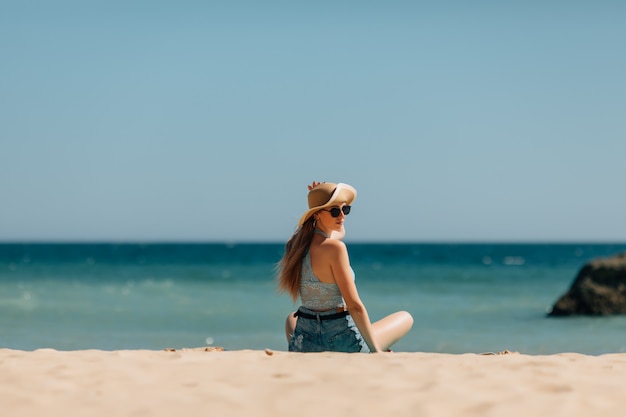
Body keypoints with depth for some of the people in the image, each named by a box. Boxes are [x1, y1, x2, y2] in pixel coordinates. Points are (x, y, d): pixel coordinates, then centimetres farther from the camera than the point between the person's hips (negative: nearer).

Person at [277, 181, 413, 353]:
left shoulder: (300, 242, 4)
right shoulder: (334, 248, -19)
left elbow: (339, 231, 28)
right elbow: (355, 306, -20)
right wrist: (376, 350, -14)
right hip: (341, 344, -5)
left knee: (292, 318, 43)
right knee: (406, 318, 19)